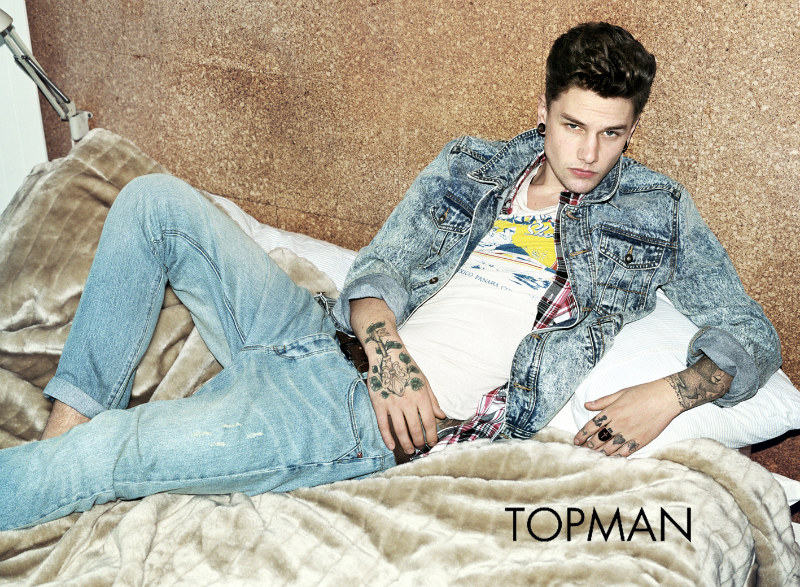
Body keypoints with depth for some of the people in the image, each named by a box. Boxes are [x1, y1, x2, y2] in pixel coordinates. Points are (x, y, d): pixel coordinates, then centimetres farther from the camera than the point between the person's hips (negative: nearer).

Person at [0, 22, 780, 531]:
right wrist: (386, 349, -15)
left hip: (376, 423, -5)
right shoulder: (470, 165, 13)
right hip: (328, 345, 5)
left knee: (111, 454, -22)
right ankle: (67, 426, -3)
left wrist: (671, 393, -14)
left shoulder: (655, 211, 8)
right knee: (156, 199, -9)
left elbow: (752, 335, 8)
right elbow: (377, 267, 7)